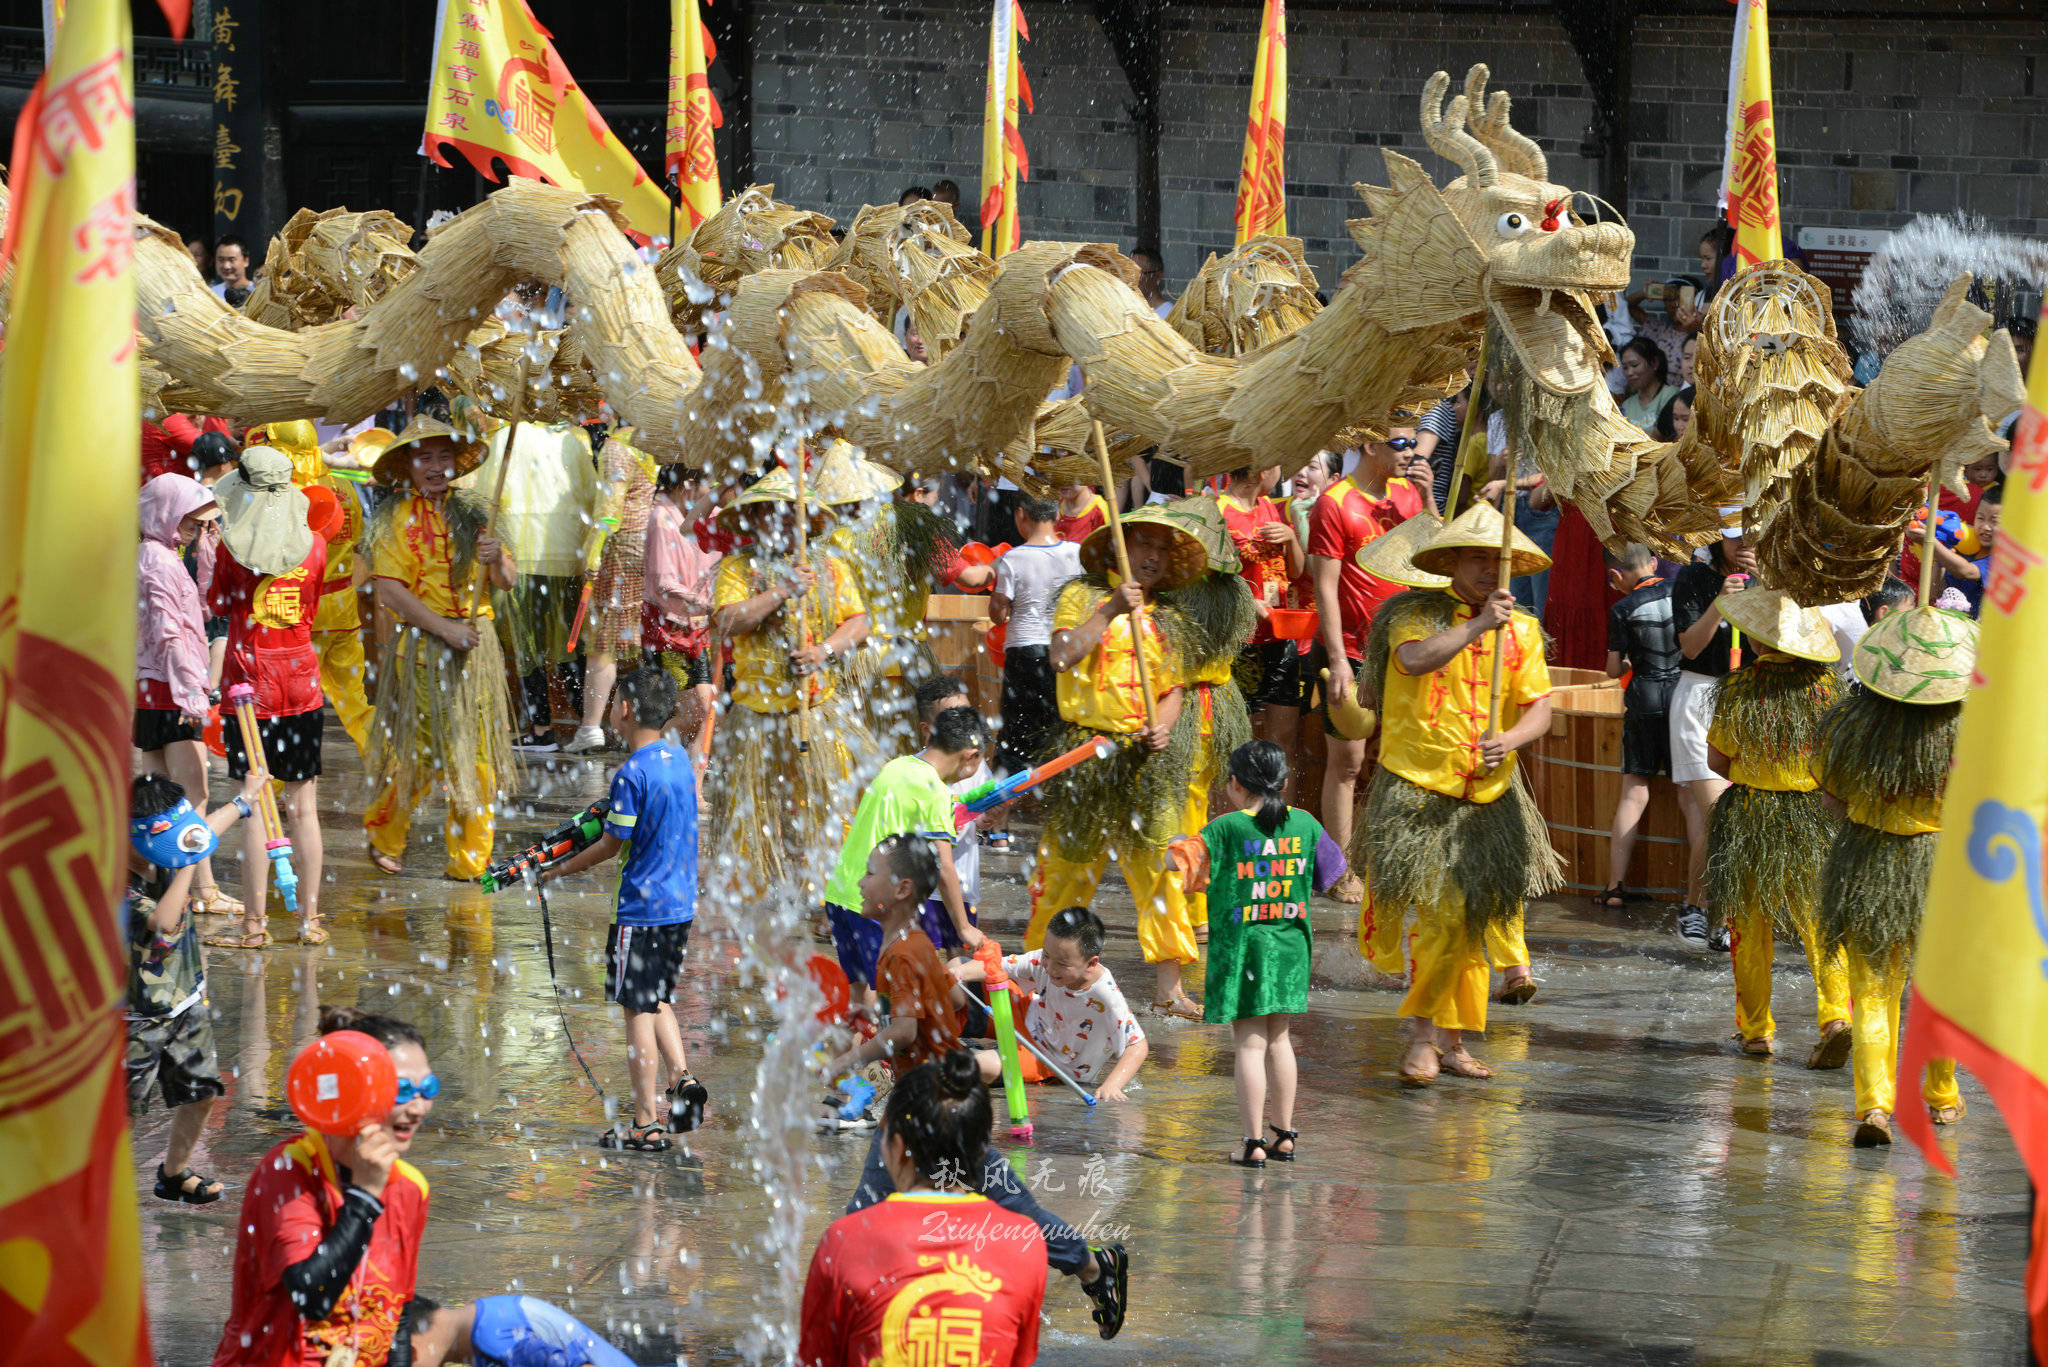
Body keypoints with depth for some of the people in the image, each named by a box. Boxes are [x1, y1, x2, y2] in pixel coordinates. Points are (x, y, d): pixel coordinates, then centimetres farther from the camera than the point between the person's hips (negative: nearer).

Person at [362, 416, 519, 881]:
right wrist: (445, 629, -17)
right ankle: (384, 836, 21)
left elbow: (509, 581, 10)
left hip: (476, 645, 4)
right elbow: (391, 592, -11)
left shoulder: (470, 512, 11)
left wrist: (496, 560, -12)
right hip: (422, 646, -4)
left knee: (476, 753, 2)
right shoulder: (396, 520, -2)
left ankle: (468, 859, 10)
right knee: (422, 750, -2)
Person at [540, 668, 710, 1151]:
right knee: (658, 999, 22)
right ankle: (683, 1080, 8)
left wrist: (558, 871, 1)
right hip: (682, 905, 8)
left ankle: (646, 1126, 1)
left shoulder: (632, 774, -17)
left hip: (643, 908, -8)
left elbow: (611, 845, -11)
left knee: (638, 1011, -1)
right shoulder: (681, 760, 7)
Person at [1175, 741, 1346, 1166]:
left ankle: (1254, 1143, -3)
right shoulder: (1305, 824, 2)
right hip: (1290, 943, 4)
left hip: (1240, 944, -4)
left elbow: (1183, 868, -10)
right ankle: (1284, 1136, 22)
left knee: (1250, 1043, -2)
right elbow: (1329, 872, 14)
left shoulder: (1226, 828, -11)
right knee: (1278, 1038, 17)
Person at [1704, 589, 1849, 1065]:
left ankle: (1756, 1030, 16)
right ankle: (1836, 1013, -12)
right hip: (1817, 816, 2)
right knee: (1820, 921, 7)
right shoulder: (1826, 682, -6)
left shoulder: (1739, 687, -13)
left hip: (1750, 817, -2)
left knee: (1751, 926, 11)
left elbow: (1717, 760, -5)